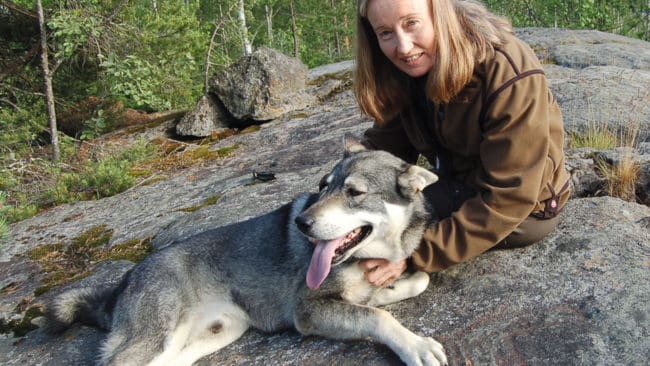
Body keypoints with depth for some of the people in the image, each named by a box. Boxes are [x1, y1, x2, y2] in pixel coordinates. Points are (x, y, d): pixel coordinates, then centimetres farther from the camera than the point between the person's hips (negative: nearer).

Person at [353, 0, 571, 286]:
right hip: (463, 186, 7)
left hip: (526, 209, -7)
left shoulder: (509, 76, -30)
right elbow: (383, 147, -7)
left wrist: (416, 254, -33)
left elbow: (506, 202, -29)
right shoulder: (410, 71, -10)